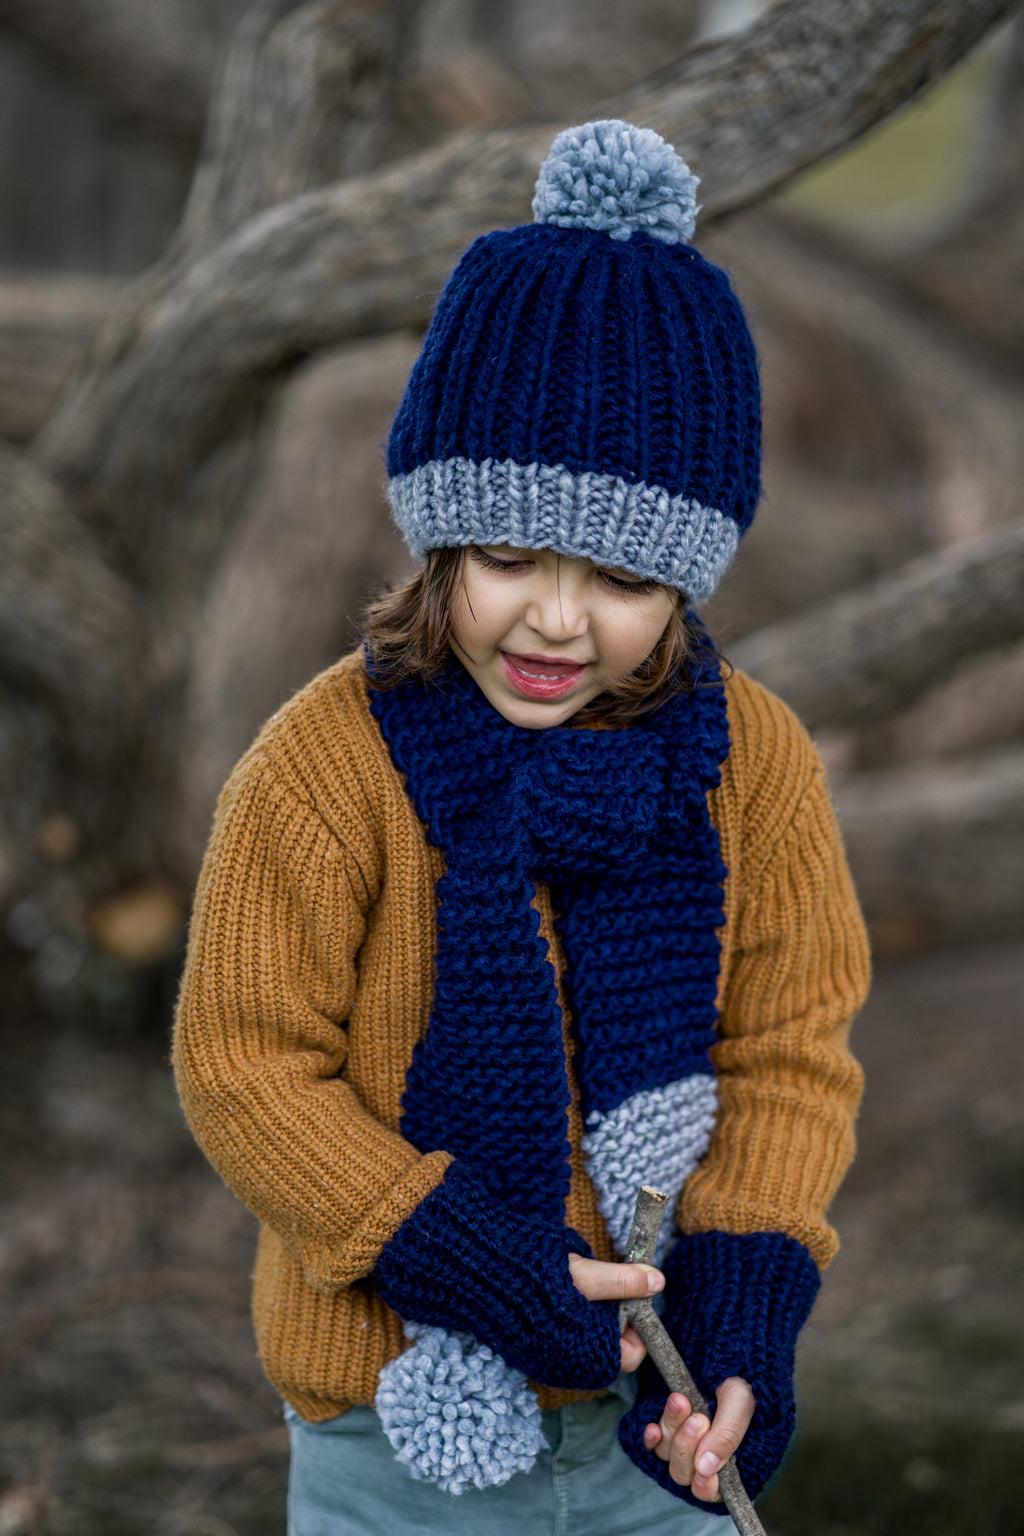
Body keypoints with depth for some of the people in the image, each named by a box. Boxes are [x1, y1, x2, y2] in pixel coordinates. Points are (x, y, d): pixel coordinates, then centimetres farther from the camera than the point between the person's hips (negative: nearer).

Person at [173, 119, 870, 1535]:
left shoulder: (754, 759, -6)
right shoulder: (325, 761, -16)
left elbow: (793, 1053, -2)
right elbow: (247, 1063, -12)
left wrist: (746, 1285, -15)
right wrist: (452, 1251, -20)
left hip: (655, 1390, 3)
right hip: (406, 1398, -2)